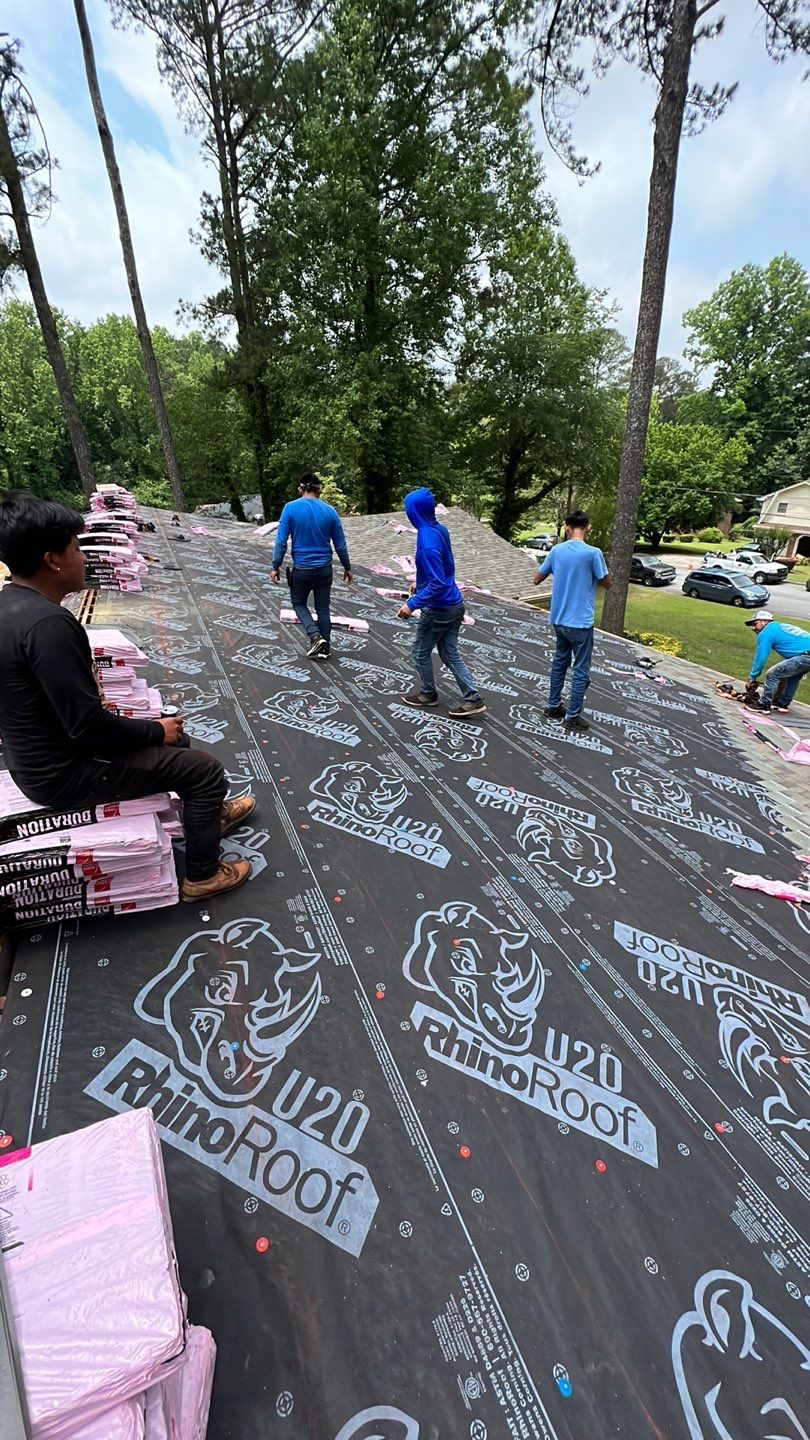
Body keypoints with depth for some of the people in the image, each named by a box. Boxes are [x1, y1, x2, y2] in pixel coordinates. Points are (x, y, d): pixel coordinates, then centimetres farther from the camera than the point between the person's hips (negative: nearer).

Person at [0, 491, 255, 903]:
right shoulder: (47, 622, -28)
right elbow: (87, 726, -28)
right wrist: (156, 730, -12)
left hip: (40, 755, 10)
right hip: (64, 772, -10)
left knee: (172, 734, 22)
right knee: (207, 771, -4)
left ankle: (209, 812, 38)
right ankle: (202, 875, 14)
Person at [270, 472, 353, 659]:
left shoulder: (291, 508, -7)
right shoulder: (330, 511, -1)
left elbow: (281, 541, -9)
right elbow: (340, 544, 4)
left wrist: (275, 567, -1)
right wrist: (347, 568, 15)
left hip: (301, 569, -2)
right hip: (324, 568, 2)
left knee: (299, 603, 18)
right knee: (323, 608, 12)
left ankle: (315, 636, -1)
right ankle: (324, 648, 18)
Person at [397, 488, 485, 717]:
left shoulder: (427, 541, -24)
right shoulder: (440, 529, 4)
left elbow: (437, 584, -28)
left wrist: (412, 604, -26)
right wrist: (420, 582, 28)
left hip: (438, 608, -9)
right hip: (455, 604, 9)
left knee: (420, 653, 12)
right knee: (450, 654, 14)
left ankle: (428, 694, 30)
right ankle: (473, 698, 14)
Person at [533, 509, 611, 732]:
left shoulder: (556, 550, -1)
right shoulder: (593, 553, -14)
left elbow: (537, 580, 9)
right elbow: (608, 584, -2)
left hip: (559, 619, 5)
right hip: (580, 622, -5)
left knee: (560, 661, 21)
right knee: (581, 669, 5)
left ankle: (553, 706, 27)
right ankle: (573, 716, 10)